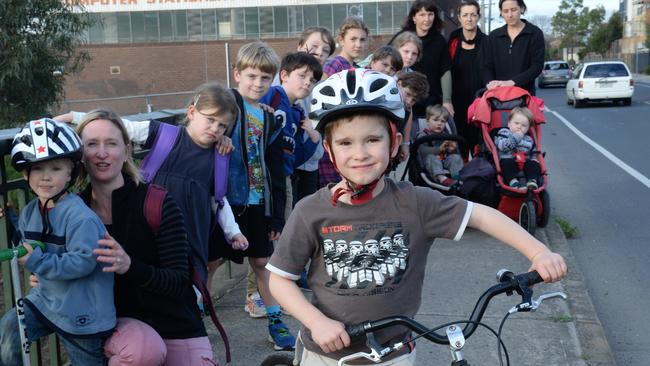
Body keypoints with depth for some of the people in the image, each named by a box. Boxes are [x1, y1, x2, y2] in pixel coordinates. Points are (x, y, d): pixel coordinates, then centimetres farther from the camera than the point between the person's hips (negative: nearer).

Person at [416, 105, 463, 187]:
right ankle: (441, 177, -53)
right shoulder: (423, 136, -2)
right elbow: (423, 151, -21)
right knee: (430, 157, -34)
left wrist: (452, 149, -13)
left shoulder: (446, 135, 15)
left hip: (445, 161, 4)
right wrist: (439, 149, -32)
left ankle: (457, 176, -39)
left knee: (456, 157, -18)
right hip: (431, 164, -4)